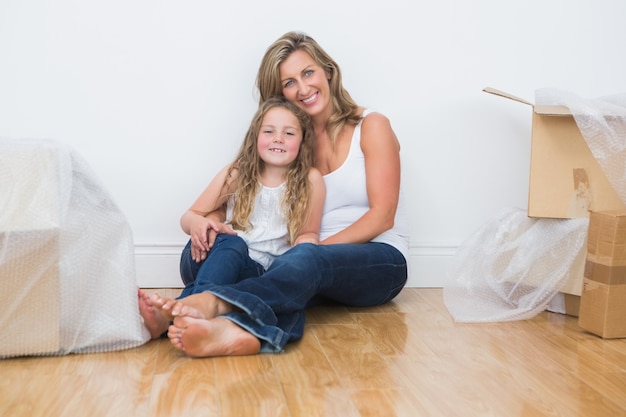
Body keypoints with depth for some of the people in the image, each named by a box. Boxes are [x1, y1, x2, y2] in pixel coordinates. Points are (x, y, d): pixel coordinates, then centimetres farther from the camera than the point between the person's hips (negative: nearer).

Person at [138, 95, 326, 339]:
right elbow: (188, 216, 10)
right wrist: (196, 223, -17)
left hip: (258, 273, -1)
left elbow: (308, 233, 7)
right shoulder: (237, 174, 5)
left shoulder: (310, 180, 2)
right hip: (208, 260, 1)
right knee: (231, 243, -34)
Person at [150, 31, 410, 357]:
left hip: (380, 260, -3)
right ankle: (242, 330, -67)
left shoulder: (371, 126, 1)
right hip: (318, 268, 3)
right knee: (290, 281, -36)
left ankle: (214, 303, -63)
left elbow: (382, 216, -6)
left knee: (306, 258, -38)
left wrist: (317, 247, -19)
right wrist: (212, 220, -16)